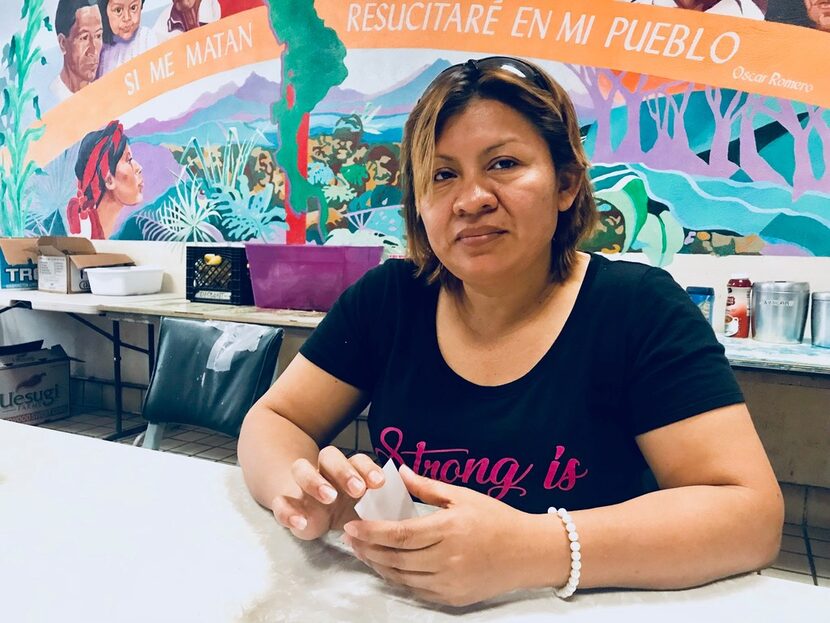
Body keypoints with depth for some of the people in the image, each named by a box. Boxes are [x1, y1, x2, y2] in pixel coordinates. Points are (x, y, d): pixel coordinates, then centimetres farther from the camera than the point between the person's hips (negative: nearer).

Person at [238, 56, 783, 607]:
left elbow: (751, 512, -16)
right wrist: (302, 491, -23)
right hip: (392, 601, 3)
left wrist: (533, 551, -30)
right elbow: (273, 421, 0)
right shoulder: (388, 298, -4)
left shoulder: (640, 308, -11)